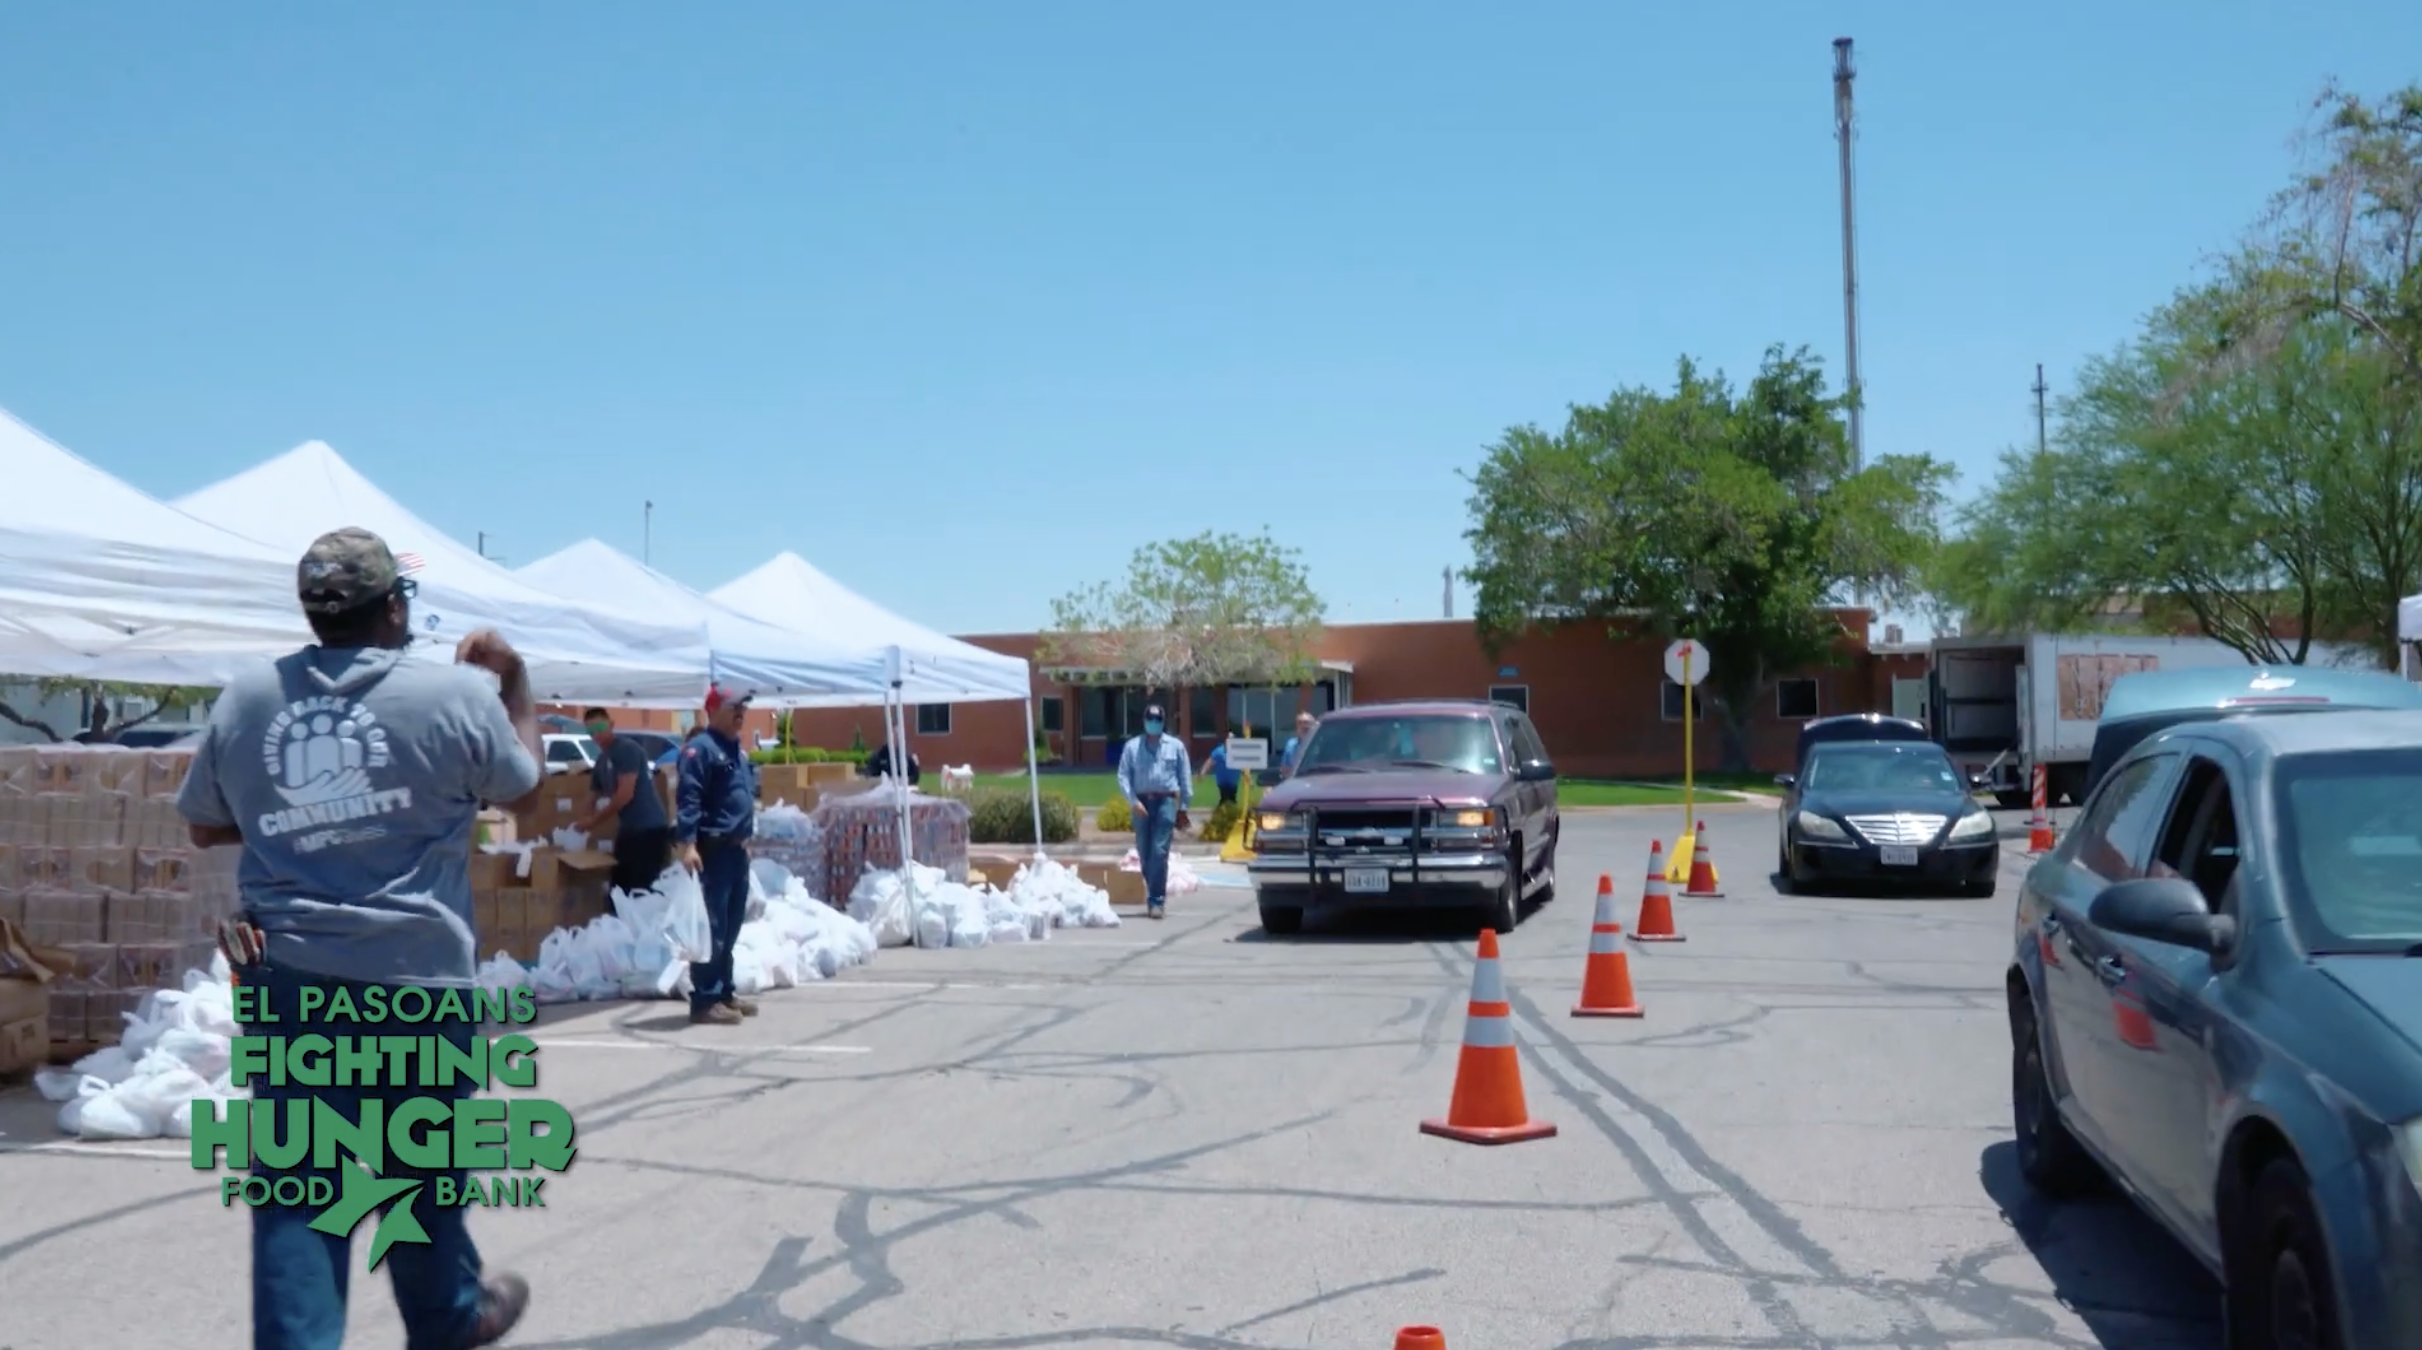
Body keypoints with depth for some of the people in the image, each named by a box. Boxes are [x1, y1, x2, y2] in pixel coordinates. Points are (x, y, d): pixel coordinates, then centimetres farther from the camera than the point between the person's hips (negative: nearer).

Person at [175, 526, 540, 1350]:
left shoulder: (243, 701, 3)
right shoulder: (458, 692, -9)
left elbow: (204, 826, 15)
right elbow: (524, 790, 7)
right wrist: (513, 680, 17)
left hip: (285, 973, 3)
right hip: (418, 972, -2)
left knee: (295, 1175, 7)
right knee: (420, 1164, 16)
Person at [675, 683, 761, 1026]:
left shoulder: (739, 752, 19)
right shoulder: (701, 749, -12)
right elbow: (687, 799, -21)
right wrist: (686, 843, -29)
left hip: (737, 850, 10)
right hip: (713, 850, -10)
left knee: (731, 927, 14)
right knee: (711, 927, -9)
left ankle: (724, 992, 22)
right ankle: (705, 1001, -7)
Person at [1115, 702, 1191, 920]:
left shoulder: (1175, 746, 9)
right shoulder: (1132, 746, 8)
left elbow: (1185, 777, 10)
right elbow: (1123, 775, 1)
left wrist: (1183, 806, 6)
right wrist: (1133, 801, -11)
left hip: (1166, 801, -2)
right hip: (1142, 802, 2)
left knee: (1159, 852, -12)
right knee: (1144, 852, 7)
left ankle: (1156, 900, -11)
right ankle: (1155, 893, 23)